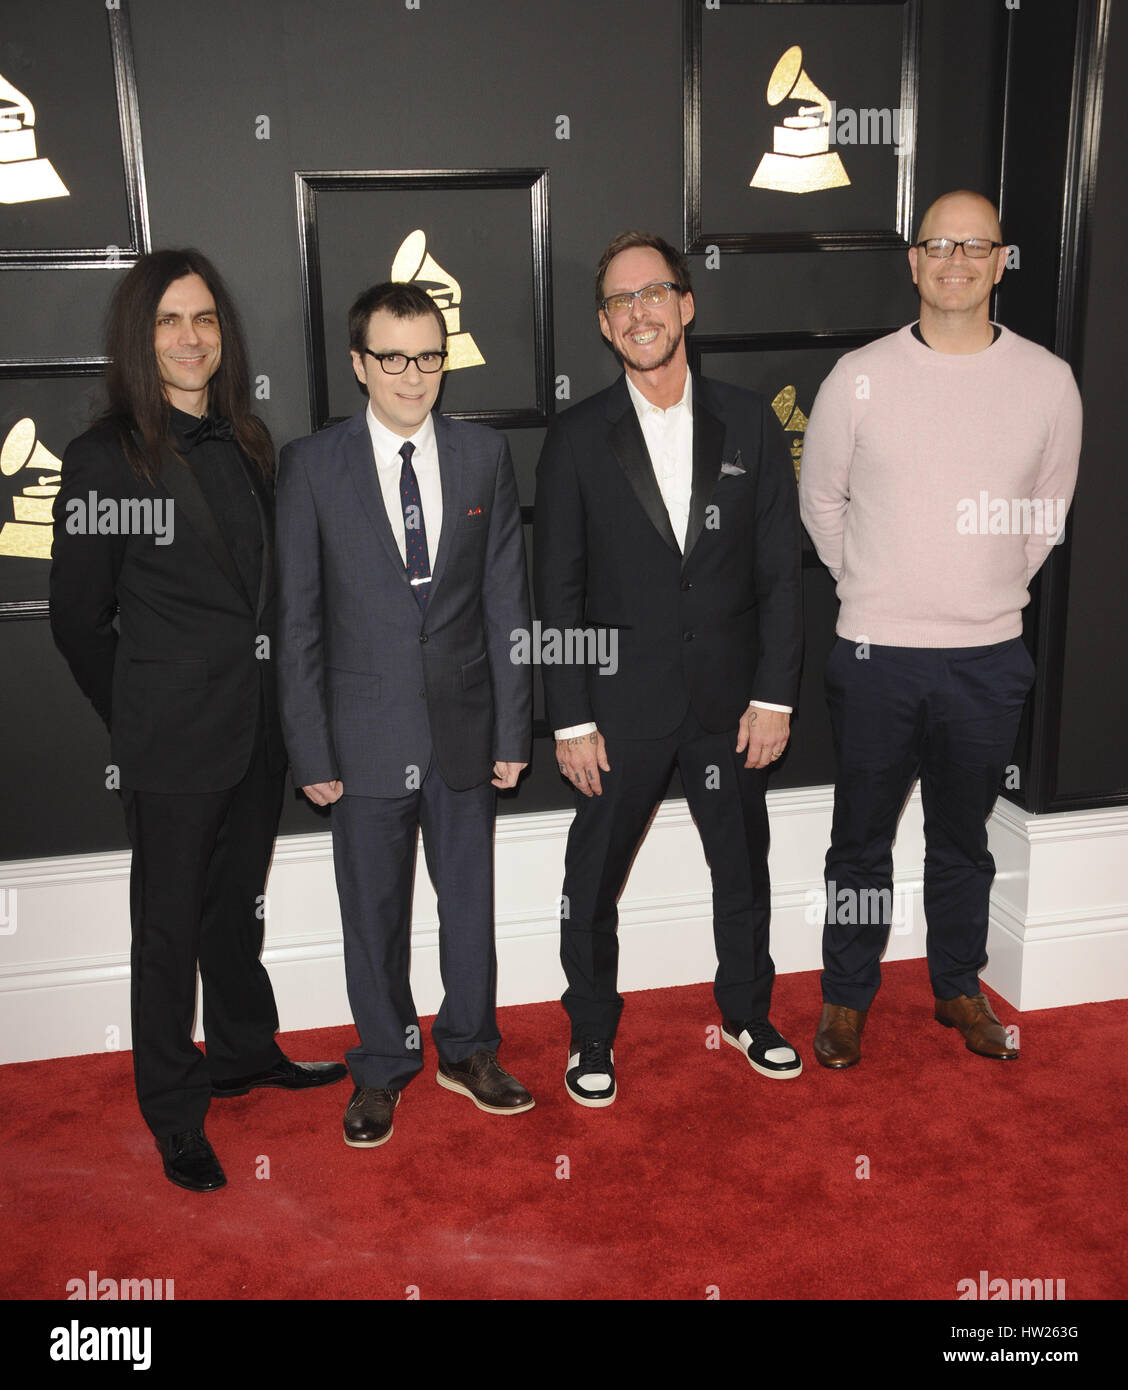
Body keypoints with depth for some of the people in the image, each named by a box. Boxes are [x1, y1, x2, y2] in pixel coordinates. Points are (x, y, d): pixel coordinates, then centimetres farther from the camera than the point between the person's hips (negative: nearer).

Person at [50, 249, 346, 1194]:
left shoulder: (247, 443, 7)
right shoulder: (106, 459, -10)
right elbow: (79, 618, -5)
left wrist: (277, 700, 8)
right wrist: (137, 717, 1)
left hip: (258, 724, 6)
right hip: (174, 740, -5)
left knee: (239, 901, 21)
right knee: (171, 922, 8)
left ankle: (245, 1053, 41)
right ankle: (175, 1115, 24)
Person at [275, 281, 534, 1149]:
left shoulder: (485, 455, 2)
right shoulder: (311, 466, -4)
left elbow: (508, 602, 2)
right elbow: (297, 621, -3)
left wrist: (514, 728, 0)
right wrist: (311, 751, -6)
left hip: (465, 724, 2)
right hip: (367, 733, -1)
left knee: (471, 897, 14)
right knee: (374, 910, 11)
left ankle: (468, 1051, 35)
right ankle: (383, 1068, 32)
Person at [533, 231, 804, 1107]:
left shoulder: (749, 423, 1)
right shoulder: (577, 440, -3)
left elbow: (781, 569, 1)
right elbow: (558, 590, -3)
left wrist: (775, 696, -4)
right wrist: (572, 719, -7)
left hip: (732, 704, 2)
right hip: (622, 707, -1)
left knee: (744, 870, 17)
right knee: (593, 882, 9)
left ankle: (747, 1014, 39)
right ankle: (592, 1035, 30)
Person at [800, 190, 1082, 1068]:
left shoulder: (1048, 381, 0)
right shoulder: (859, 378, -3)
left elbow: (1051, 512, 12)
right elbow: (820, 500, 8)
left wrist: (995, 591, 10)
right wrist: (873, 590, 10)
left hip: (990, 654, 1)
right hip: (875, 653, -1)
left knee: (963, 837, 15)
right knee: (863, 837, 10)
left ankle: (959, 987, 35)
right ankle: (849, 995, 28)